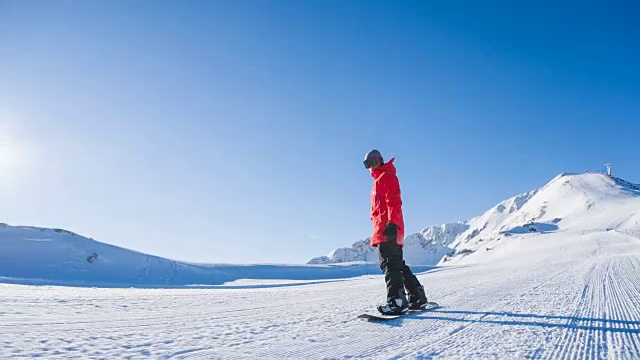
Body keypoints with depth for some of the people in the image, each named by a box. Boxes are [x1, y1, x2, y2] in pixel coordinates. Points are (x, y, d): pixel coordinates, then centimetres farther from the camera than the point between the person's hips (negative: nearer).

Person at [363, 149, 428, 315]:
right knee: (398, 264, 11)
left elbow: (393, 201, -15)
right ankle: (417, 296, 15)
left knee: (389, 263, -16)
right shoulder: (378, 180, 28)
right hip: (386, 229, 10)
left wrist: (392, 223, -24)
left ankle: (397, 300, -21)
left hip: (388, 228, -10)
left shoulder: (386, 176, -2)